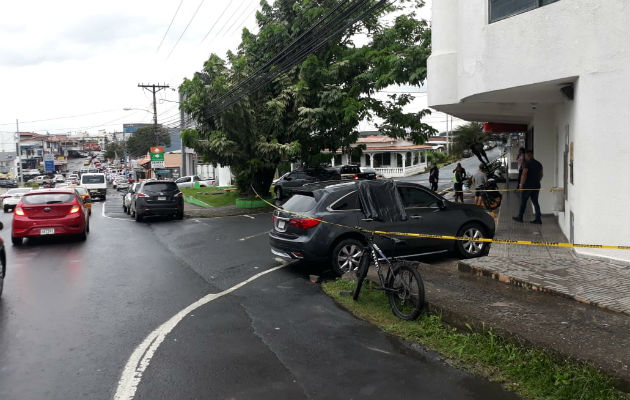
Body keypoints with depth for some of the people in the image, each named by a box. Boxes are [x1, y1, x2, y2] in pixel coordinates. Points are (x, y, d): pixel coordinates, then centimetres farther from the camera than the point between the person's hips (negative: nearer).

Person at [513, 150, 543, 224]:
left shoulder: (527, 164, -12)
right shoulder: (539, 164, 11)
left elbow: (524, 175, -19)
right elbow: (541, 175, 17)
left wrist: (521, 184, -11)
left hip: (527, 185, -7)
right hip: (536, 186, 7)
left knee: (523, 202, 5)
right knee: (535, 202, 8)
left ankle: (520, 217, 13)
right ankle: (538, 219, 4)